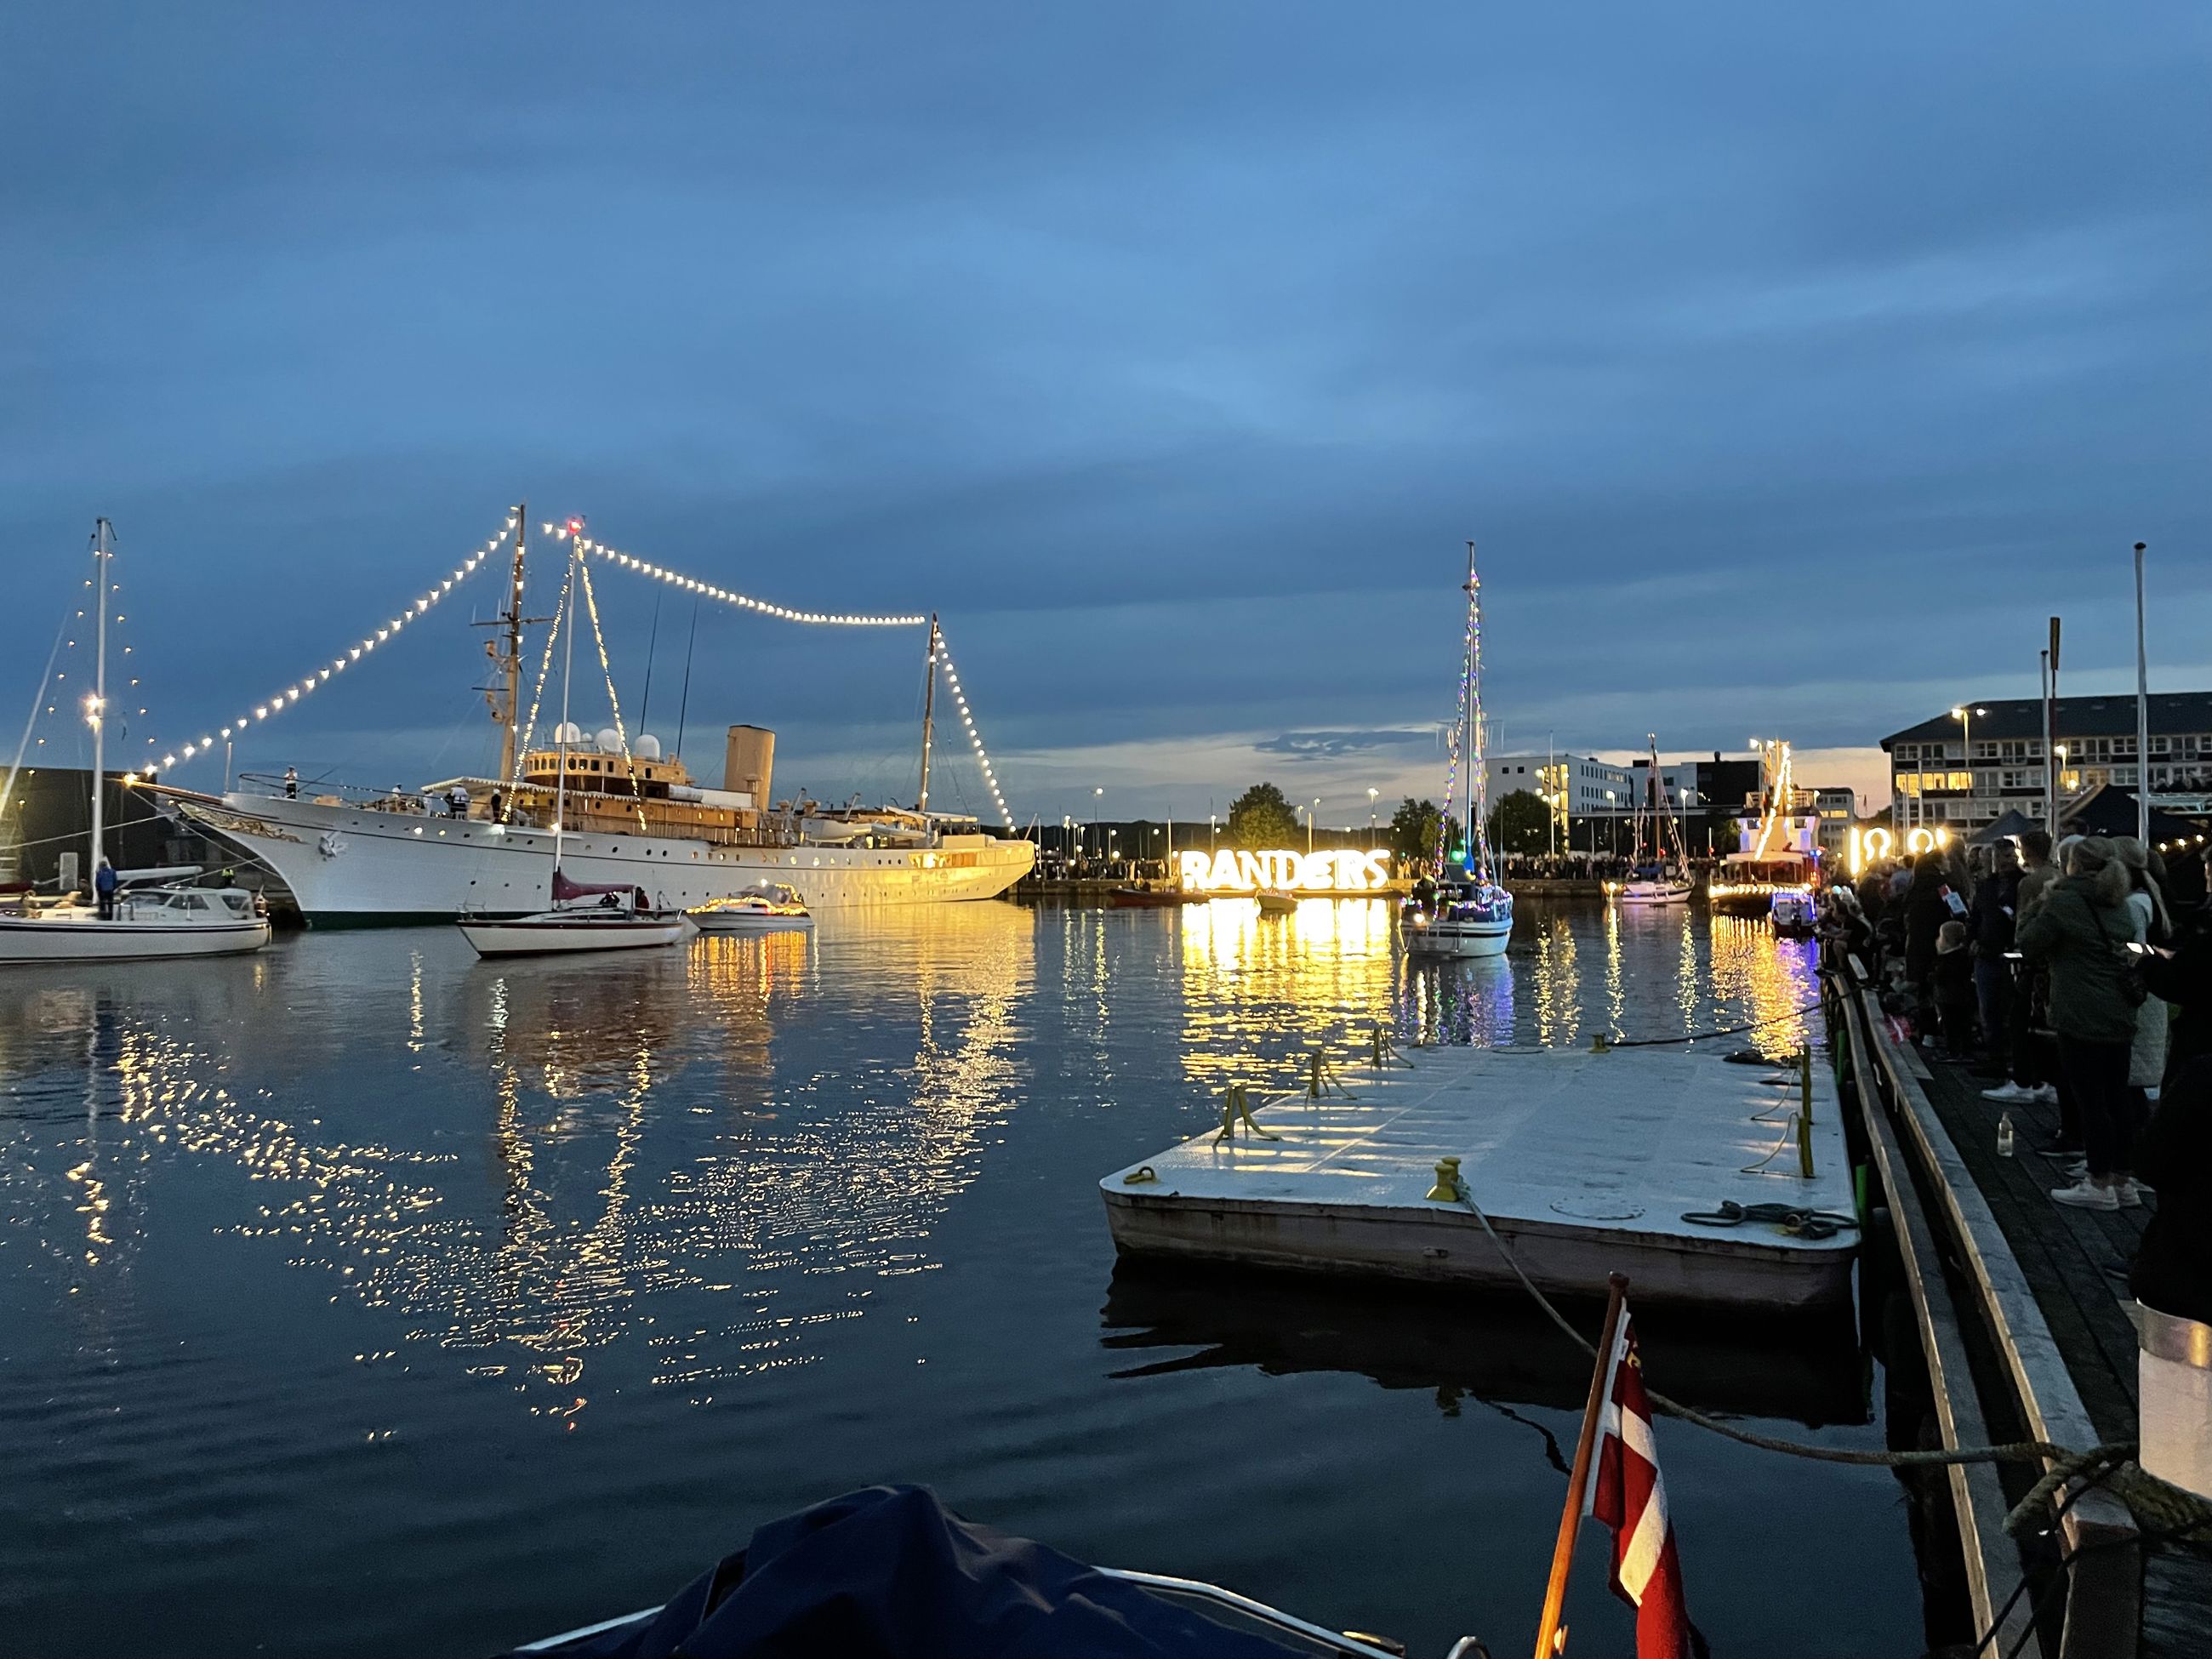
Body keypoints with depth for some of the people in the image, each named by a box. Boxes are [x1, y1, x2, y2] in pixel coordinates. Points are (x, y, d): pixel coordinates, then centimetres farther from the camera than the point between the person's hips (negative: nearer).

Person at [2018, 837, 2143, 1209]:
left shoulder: (2064, 902, -12)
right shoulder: (2119, 905, 12)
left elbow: (2029, 944, -5)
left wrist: (2043, 905, 7)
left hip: (2082, 1019, -8)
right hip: (2120, 1015, 8)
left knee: (2090, 1099, -3)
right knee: (2117, 1096, 12)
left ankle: (2100, 1185, 2)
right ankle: (2121, 1180, 19)